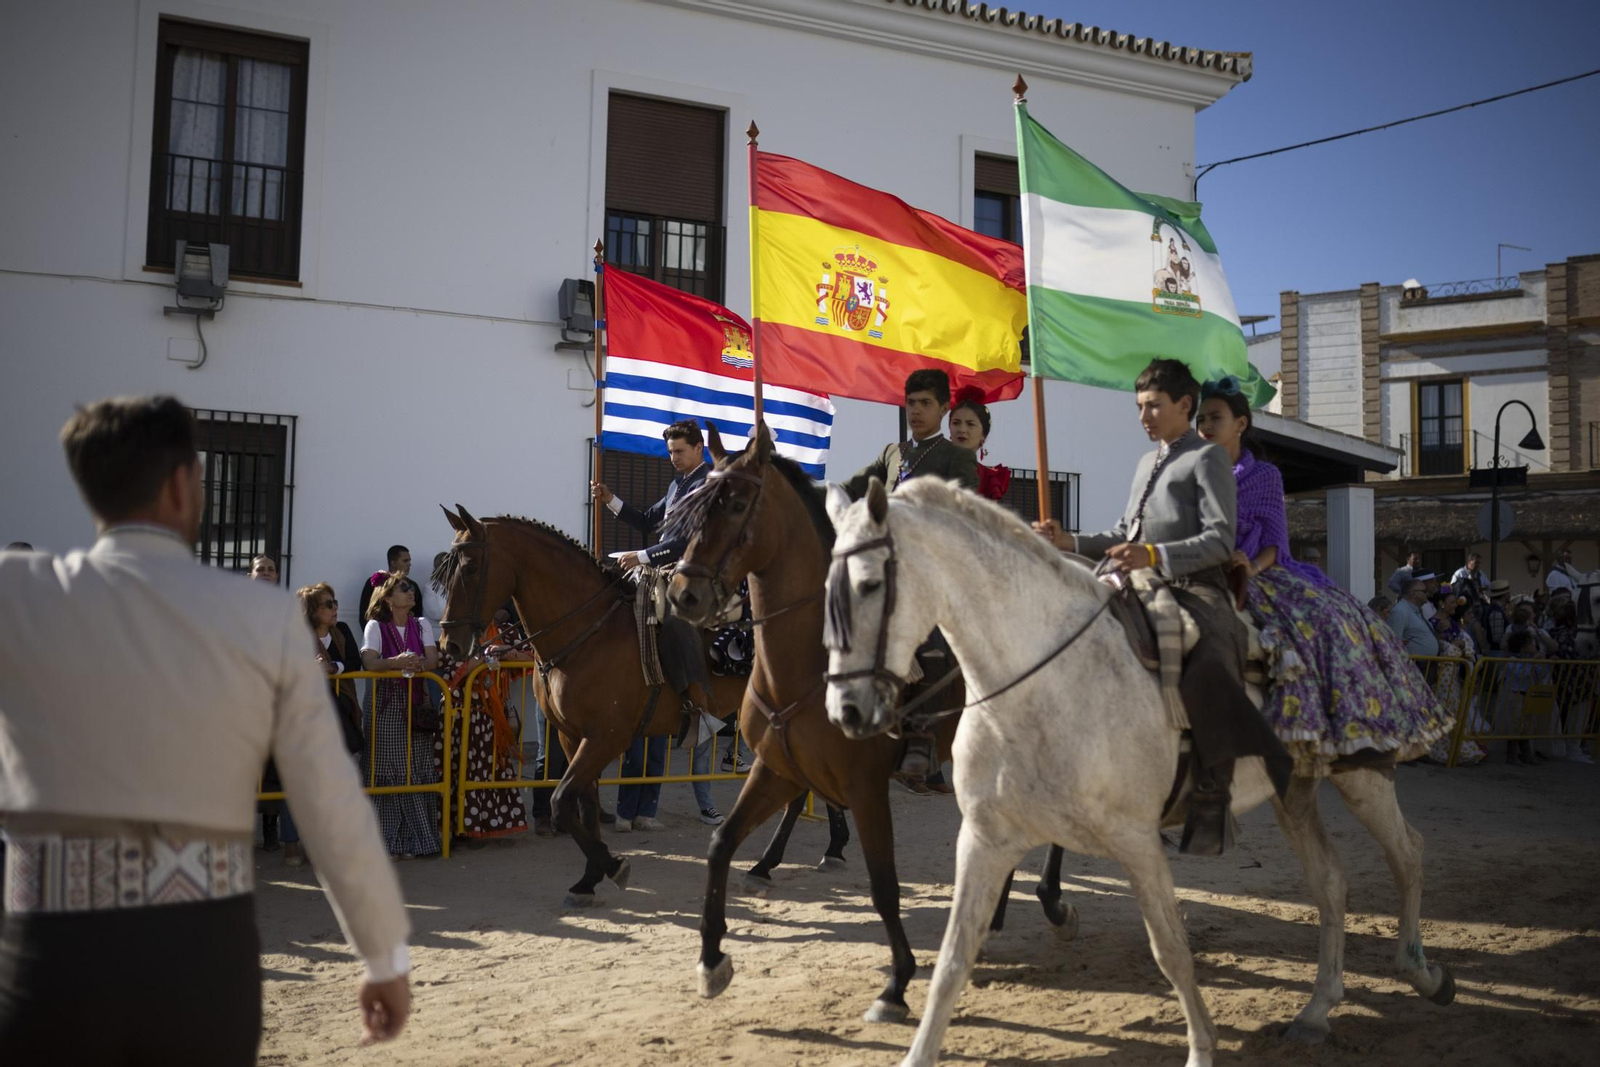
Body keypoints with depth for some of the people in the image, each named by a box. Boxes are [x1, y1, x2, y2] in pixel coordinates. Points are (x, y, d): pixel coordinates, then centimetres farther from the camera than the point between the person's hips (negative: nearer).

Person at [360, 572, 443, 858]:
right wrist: (397, 662, -31)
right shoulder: (376, 626, 0)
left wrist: (416, 664, -22)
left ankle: (412, 840, 8)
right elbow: (369, 662, -15)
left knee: (416, 769, 1)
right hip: (385, 705, -3)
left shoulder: (422, 625, 10)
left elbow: (433, 660, -1)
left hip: (415, 703, 3)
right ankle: (386, 841, 2)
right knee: (385, 769, -5)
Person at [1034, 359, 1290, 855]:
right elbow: (1125, 534, 28)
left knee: (1207, 672, -37)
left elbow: (1220, 540, -11)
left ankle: (1211, 802, -24)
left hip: (1194, 589, -9)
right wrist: (1070, 542, 11)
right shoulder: (1147, 464, 25)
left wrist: (1154, 555, -26)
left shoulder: (1207, 458, 0)